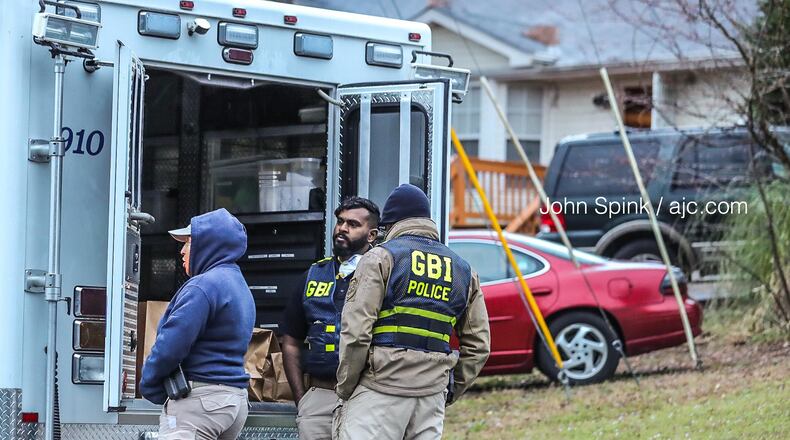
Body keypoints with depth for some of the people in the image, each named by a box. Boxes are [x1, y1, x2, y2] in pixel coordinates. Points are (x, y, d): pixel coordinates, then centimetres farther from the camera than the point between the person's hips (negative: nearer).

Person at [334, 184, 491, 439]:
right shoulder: (463, 270, 17)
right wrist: (451, 391, 21)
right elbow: (478, 345, 16)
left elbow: (356, 333, -8)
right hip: (433, 395, 5)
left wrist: (345, 388, 0)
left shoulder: (380, 258, 0)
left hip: (380, 389, -5)